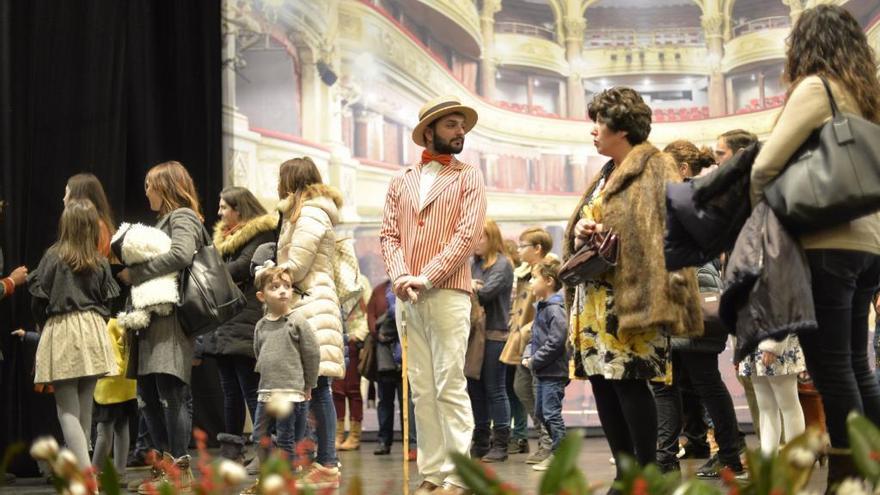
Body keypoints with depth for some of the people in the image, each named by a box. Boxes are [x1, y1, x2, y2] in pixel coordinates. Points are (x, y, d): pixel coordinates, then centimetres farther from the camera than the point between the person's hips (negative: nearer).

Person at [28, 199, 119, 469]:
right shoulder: (100, 262, 5)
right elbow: (106, 301, 9)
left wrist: (44, 323, 16)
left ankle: (86, 473, -17)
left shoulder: (54, 257, -6)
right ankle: (81, 466, 21)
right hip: (93, 333, 4)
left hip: (61, 332, -4)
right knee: (85, 407, 14)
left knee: (67, 409, -4)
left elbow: (38, 299, -2)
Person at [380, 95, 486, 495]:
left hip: (448, 294, -4)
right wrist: (400, 277, -9)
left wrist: (426, 278, -13)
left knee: (450, 387, -8)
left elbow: (468, 235, -5)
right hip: (406, 299, 4)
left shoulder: (469, 178, 7)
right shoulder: (401, 182, 17)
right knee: (421, 390, 4)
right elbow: (389, 234, 10)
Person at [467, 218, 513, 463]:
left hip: (494, 334, -6)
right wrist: (469, 287, -17)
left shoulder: (502, 264, -5)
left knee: (495, 390, -1)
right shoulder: (474, 264, 13)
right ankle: (481, 442, 19)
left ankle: (500, 444, 5)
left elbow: (486, 293, -17)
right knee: (476, 389, 10)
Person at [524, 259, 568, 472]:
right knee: (540, 413, 16)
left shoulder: (555, 309, -16)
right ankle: (557, 449, 25)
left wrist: (535, 361, -17)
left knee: (552, 413, -6)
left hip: (554, 371, -10)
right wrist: (530, 357, 7)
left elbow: (556, 342, -23)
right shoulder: (541, 307, 15)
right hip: (543, 372, 10)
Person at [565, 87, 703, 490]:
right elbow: (581, 228, 28)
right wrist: (580, 230, 3)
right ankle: (625, 473, 12)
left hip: (630, 296, -9)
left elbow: (668, 229, -14)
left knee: (629, 381, -11)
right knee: (602, 381, 6)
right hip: (594, 297, 9)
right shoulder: (606, 175, 23)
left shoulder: (654, 168, -4)